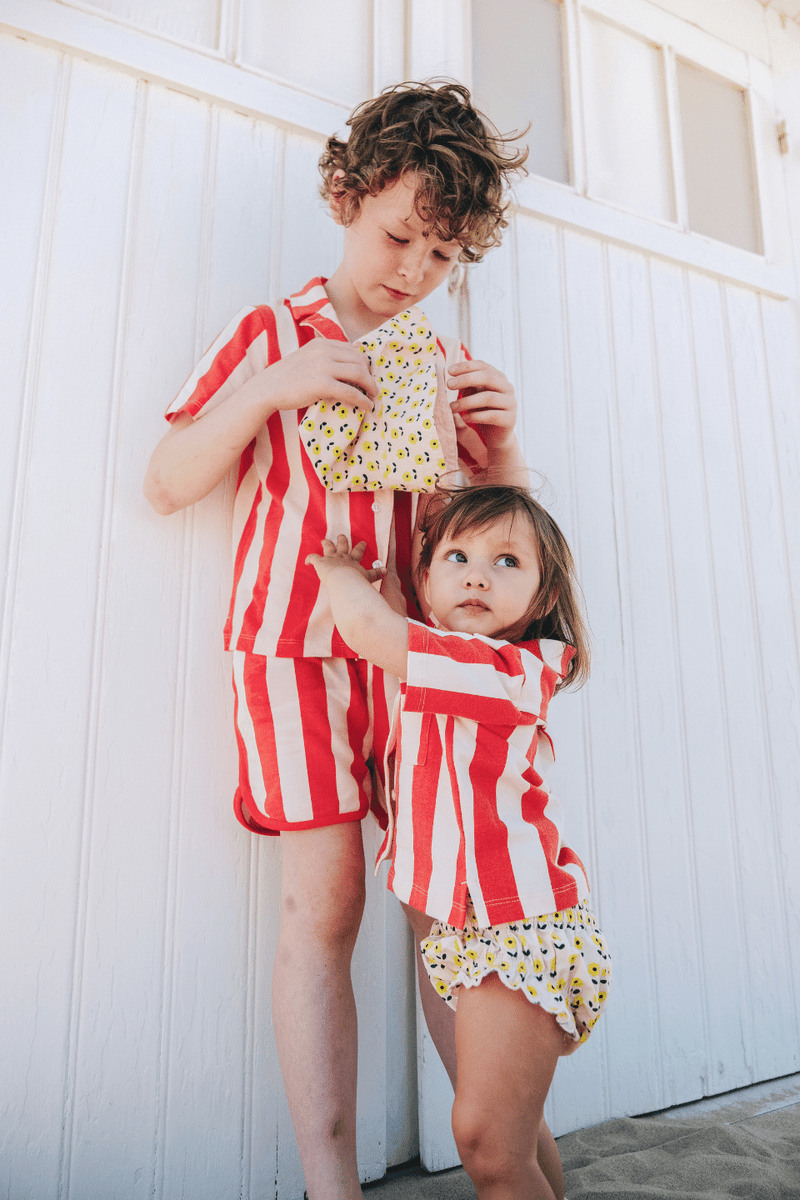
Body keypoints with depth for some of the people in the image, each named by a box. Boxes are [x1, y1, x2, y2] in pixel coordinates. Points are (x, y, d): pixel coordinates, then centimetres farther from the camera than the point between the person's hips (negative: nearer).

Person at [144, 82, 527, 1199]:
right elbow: (167, 481, 3)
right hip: (295, 640, -3)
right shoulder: (270, 335, 9)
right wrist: (272, 390, -9)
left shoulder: (444, 364, 18)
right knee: (324, 903, -5)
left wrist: (504, 445, -1)